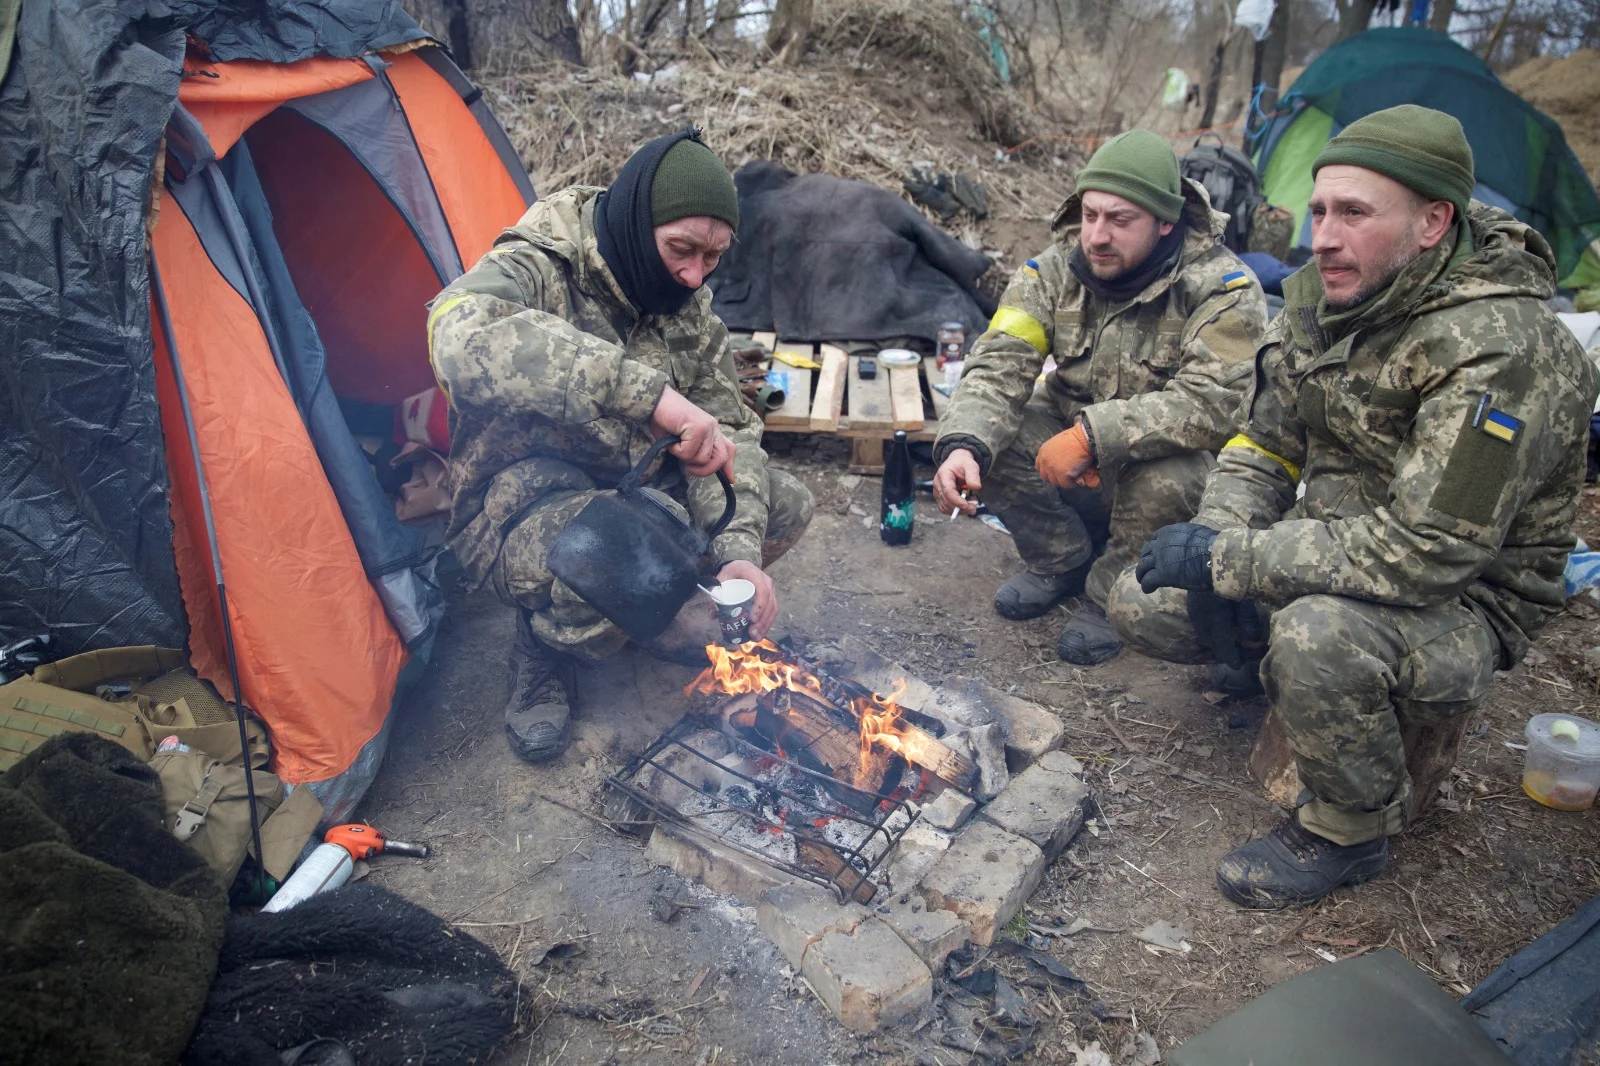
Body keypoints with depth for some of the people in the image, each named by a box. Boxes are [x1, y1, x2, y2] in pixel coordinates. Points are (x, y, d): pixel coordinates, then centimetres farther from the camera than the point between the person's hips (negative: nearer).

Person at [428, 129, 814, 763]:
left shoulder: (688, 306, 0)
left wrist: (739, 549, -20)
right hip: (520, 516, -7)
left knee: (784, 506, -2)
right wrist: (647, 392, -51)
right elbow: (463, 341, -45)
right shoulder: (534, 271, -21)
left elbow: (727, 430, -2)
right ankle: (545, 650, -5)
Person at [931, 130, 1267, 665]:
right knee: (988, 437, -20)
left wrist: (1095, 434, -39)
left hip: (1167, 463, -4)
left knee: (1164, 481, -37)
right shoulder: (1055, 269, -7)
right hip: (1071, 453, 4)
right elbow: (1000, 365, -16)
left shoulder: (1222, 289, -19)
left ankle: (1112, 598, -4)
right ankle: (1062, 561, 6)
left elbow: (1212, 402, -31)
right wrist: (964, 445, -36)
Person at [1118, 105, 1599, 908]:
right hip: (1338, 557, 7)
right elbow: (1264, 446, 6)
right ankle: (1287, 670, 21)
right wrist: (1217, 543, -13)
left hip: (1460, 602, -7)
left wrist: (1230, 559, -29)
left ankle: (1349, 833, -8)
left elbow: (1424, 553, -33)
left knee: (1319, 636, -39)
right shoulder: (1322, 297, -4)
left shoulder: (1499, 350, -28)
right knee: (1143, 604, -6)